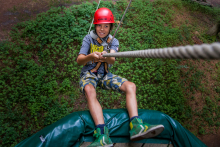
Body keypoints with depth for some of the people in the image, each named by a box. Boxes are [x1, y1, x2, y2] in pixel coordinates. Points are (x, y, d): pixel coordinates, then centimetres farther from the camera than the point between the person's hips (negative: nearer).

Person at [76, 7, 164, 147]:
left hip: (105, 75, 3)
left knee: (131, 86, -19)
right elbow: (79, 60, -14)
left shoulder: (113, 41, 5)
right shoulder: (89, 39, -1)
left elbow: (112, 60, -15)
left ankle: (136, 126, -33)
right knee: (89, 91, -38)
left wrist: (106, 57, -42)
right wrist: (91, 56, -38)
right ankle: (103, 135, -49)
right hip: (88, 74, -3)